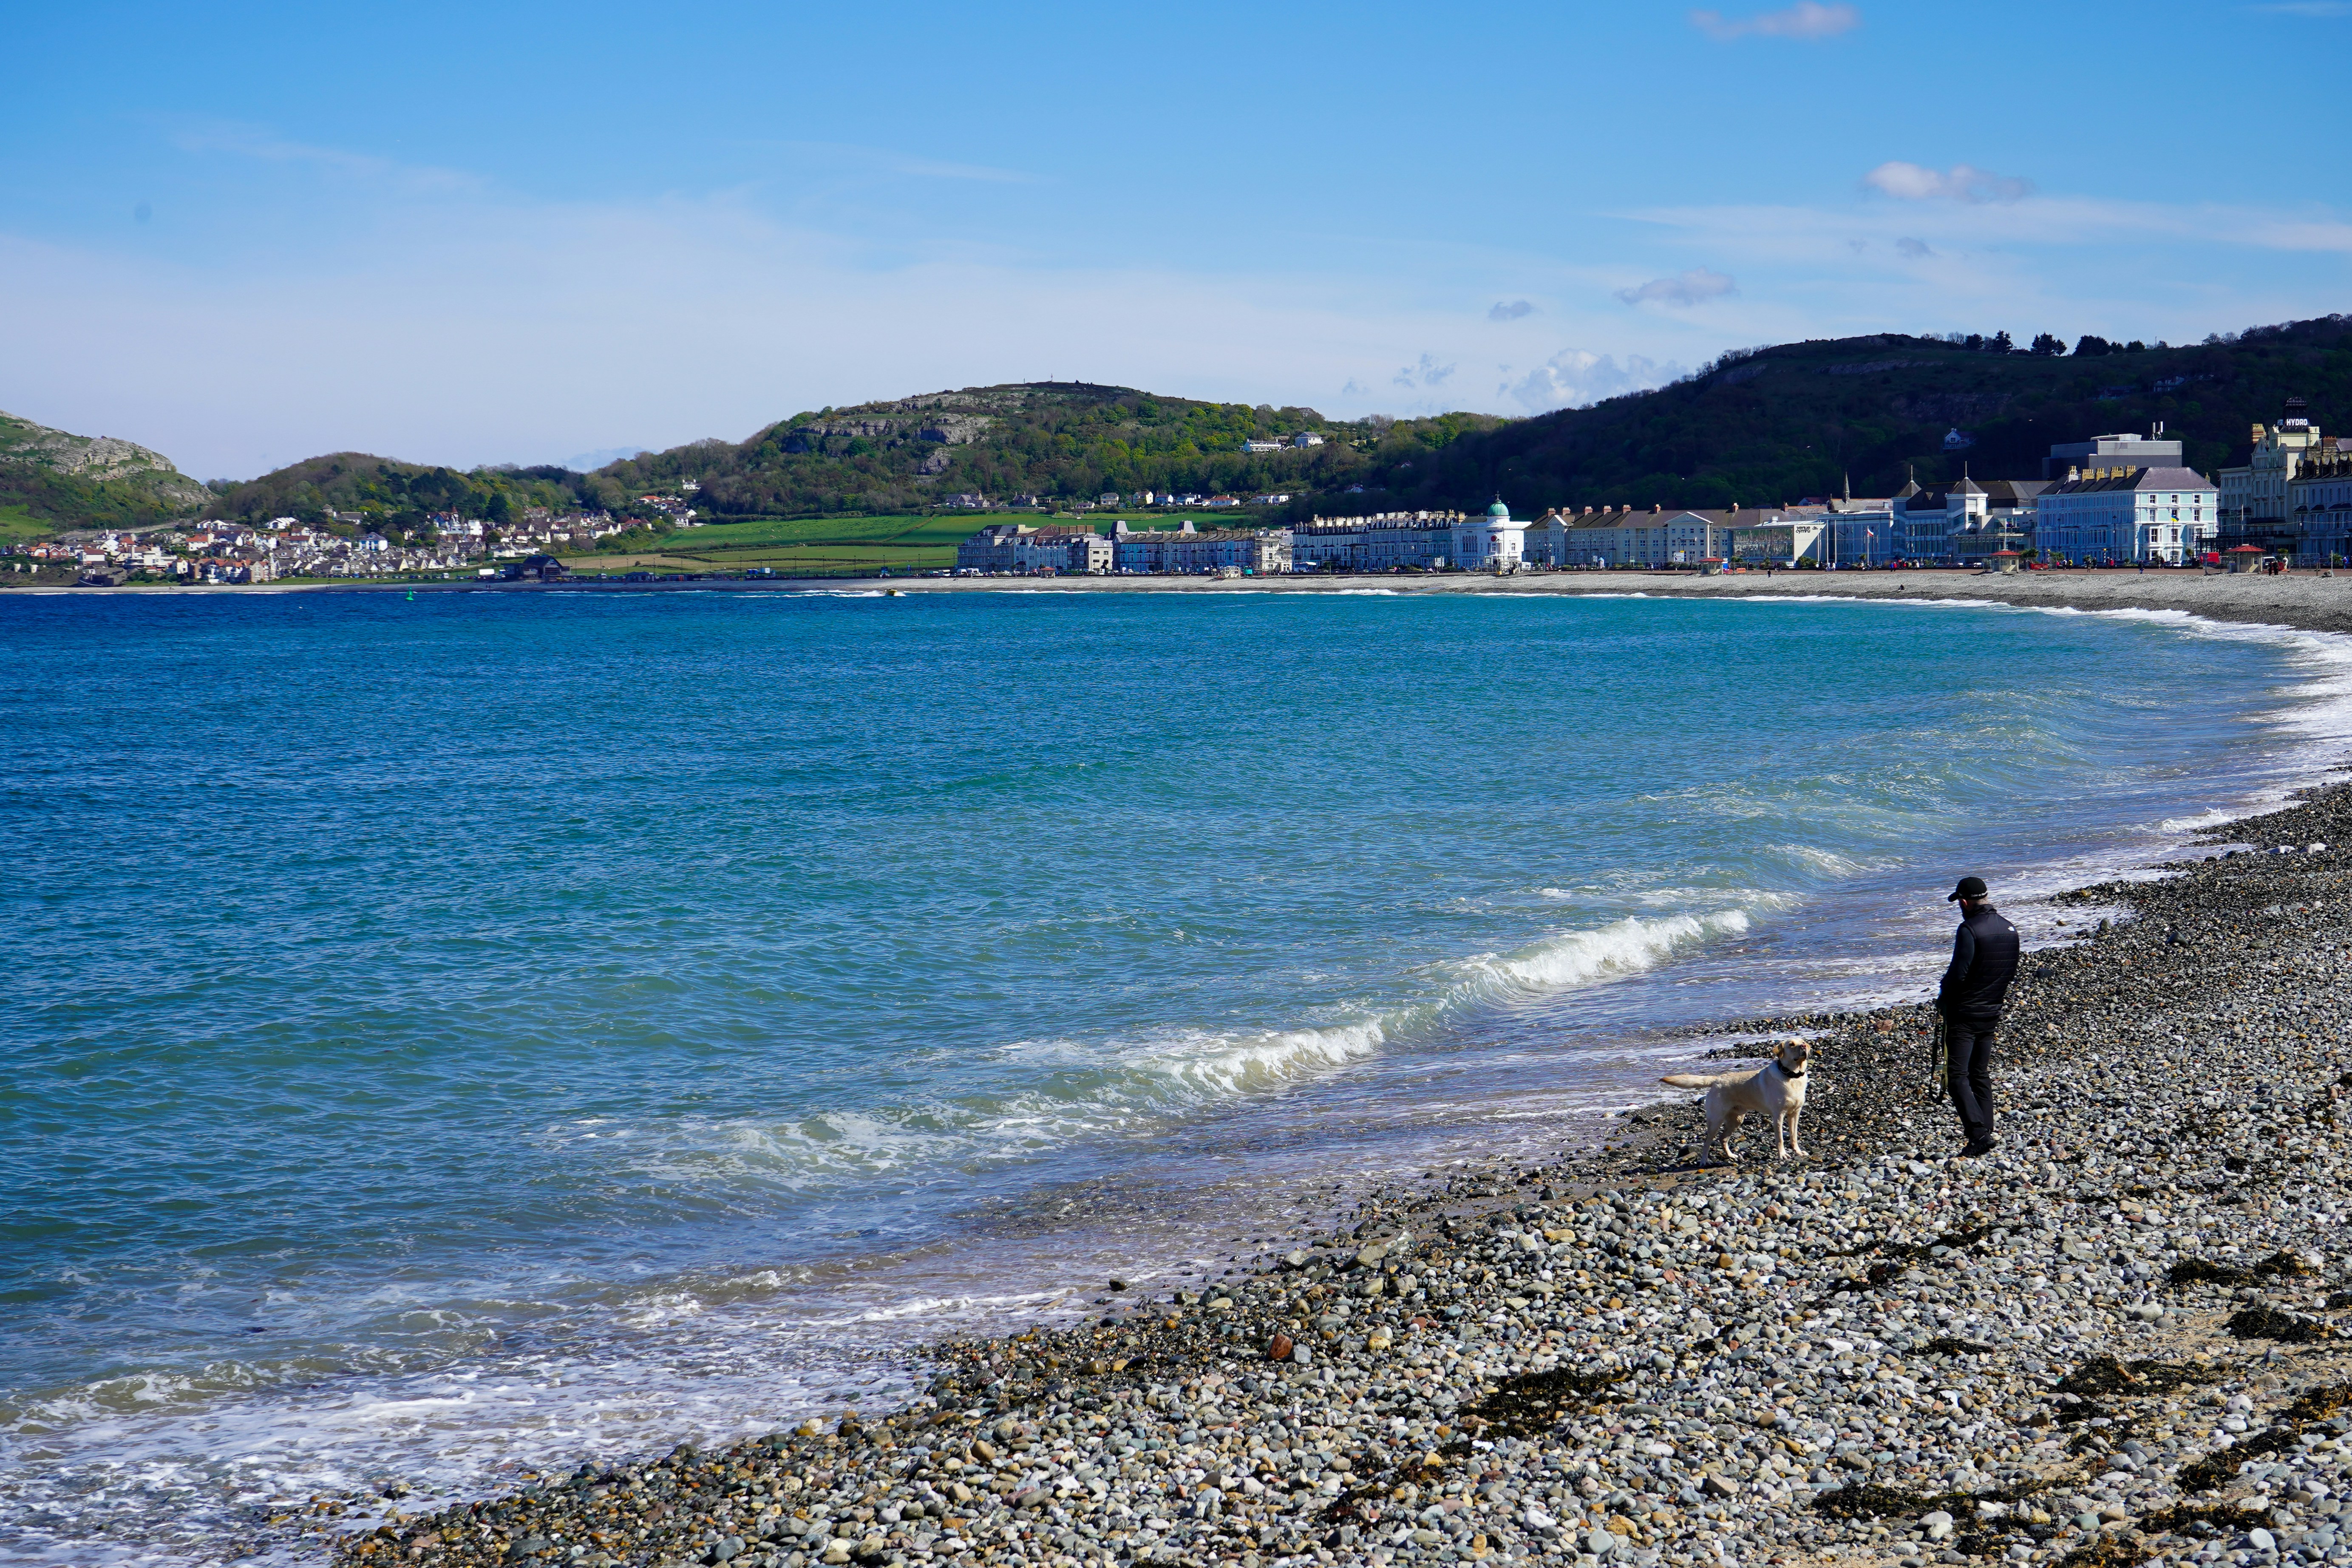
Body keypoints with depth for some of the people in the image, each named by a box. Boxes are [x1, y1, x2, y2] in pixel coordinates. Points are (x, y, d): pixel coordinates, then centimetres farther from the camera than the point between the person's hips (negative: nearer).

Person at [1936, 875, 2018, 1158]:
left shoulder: (1969, 930, -18)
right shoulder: (2009, 929, 7)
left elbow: (1958, 973, -20)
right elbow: (2012, 972, 13)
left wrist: (1942, 1000, -4)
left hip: (1964, 1014, -8)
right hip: (1992, 1013, 8)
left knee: (1959, 1075, -6)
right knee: (1981, 1073, 17)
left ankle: (1979, 1133, -17)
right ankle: (1984, 1129, 18)